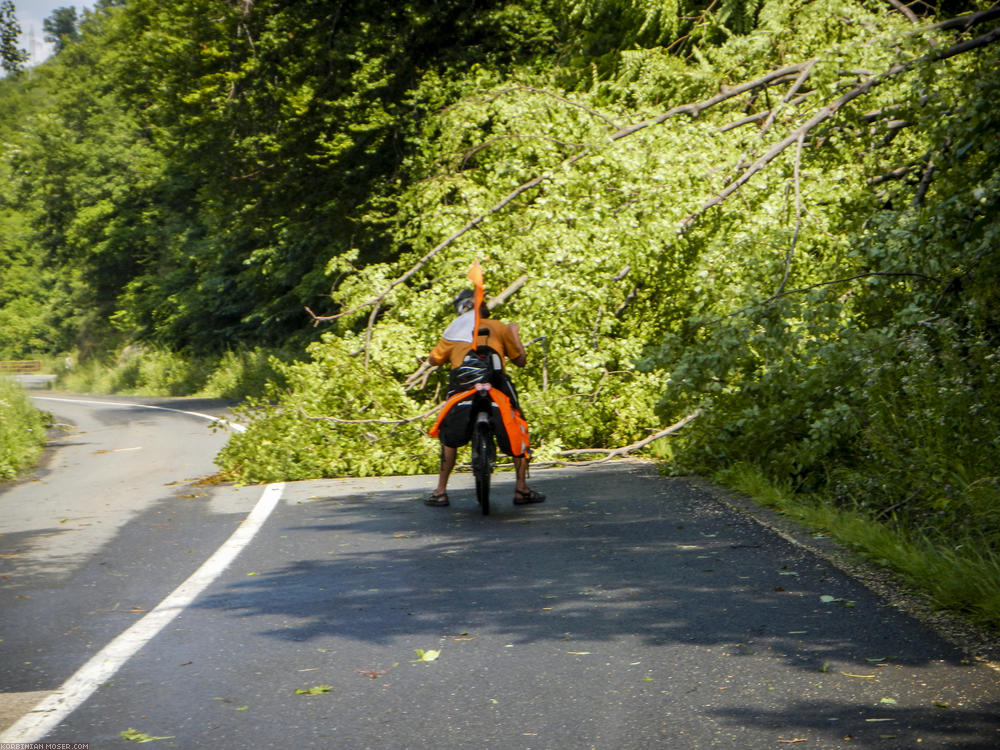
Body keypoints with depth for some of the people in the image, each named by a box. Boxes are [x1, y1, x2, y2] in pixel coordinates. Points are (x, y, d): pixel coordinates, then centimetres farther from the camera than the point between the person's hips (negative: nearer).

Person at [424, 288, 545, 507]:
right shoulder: (499, 327, 16)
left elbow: (433, 360, 17)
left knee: (449, 437, 14)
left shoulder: (452, 330, 20)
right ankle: (521, 489, 9)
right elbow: (521, 360, 19)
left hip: (460, 382, 1)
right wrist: (515, 335, 34)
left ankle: (440, 492, 11)